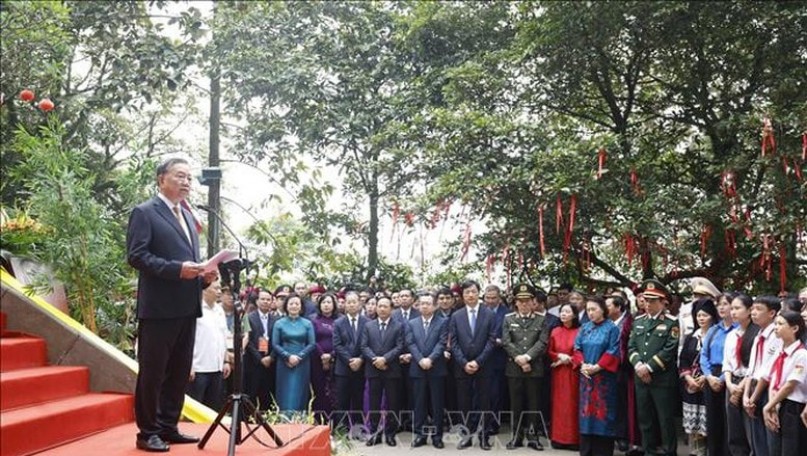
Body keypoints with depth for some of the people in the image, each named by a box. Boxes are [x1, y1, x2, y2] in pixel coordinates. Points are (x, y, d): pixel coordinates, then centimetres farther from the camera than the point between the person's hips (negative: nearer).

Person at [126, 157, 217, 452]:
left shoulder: (188, 216, 20)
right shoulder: (144, 212, -5)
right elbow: (136, 255, -14)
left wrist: (204, 275, 3)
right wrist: (177, 269, -21)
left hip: (187, 307, 8)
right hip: (159, 308, -8)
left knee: (179, 372, 12)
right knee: (152, 372, 1)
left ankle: (168, 428, 22)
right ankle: (147, 433, 11)